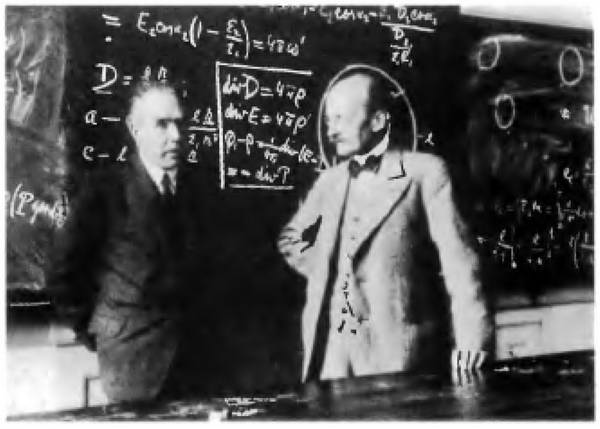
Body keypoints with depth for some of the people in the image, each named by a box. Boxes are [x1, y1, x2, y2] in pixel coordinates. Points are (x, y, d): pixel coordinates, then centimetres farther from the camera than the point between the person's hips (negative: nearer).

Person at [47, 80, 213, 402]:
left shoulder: (193, 187, 4)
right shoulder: (105, 189, -10)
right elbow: (64, 272, -5)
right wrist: (89, 329, 1)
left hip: (188, 347, 4)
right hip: (131, 349, -4)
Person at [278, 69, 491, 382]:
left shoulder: (425, 171, -2)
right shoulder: (330, 180, 15)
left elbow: (457, 258, -8)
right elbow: (290, 239, 27)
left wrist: (471, 339, -18)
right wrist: (325, 272, 9)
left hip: (400, 351, -4)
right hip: (332, 348, 5)